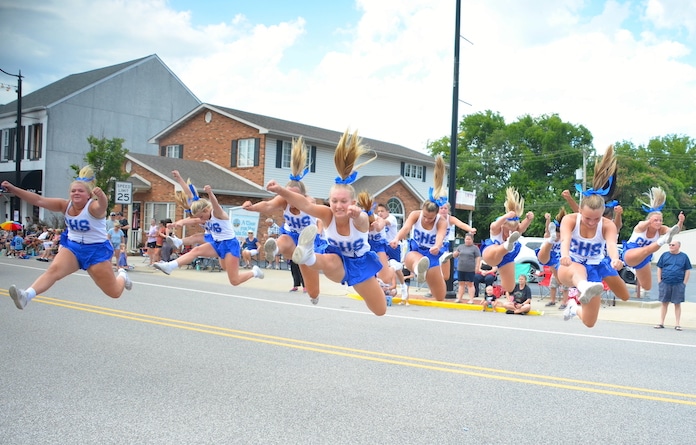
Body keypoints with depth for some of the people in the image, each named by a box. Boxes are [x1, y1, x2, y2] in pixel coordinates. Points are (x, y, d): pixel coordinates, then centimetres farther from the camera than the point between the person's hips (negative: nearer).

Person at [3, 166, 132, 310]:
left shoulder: (94, 207, -22)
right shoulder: (65, 205, -6)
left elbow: (102, 206, -48)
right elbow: (39, 200, -12)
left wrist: (101, 196, -72)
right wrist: (12, 188, -23)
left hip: (96, 250, -4)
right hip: (72, 247, 4)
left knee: (114, 293, 5)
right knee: (53, 270, -27)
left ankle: (122, 275, 39)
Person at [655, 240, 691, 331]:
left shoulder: (684, 256, 4)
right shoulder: (664, 255, 6)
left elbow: (688, 271, 5)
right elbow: (659, 268, 9)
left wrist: (684, 283, -2)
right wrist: (659, 281, 2)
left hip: (678, 285, -1)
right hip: (665, 284, 1)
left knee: (677, 304, 5)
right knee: (664, 303, 5)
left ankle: (677, 324, 11)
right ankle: (661, 323, 10)